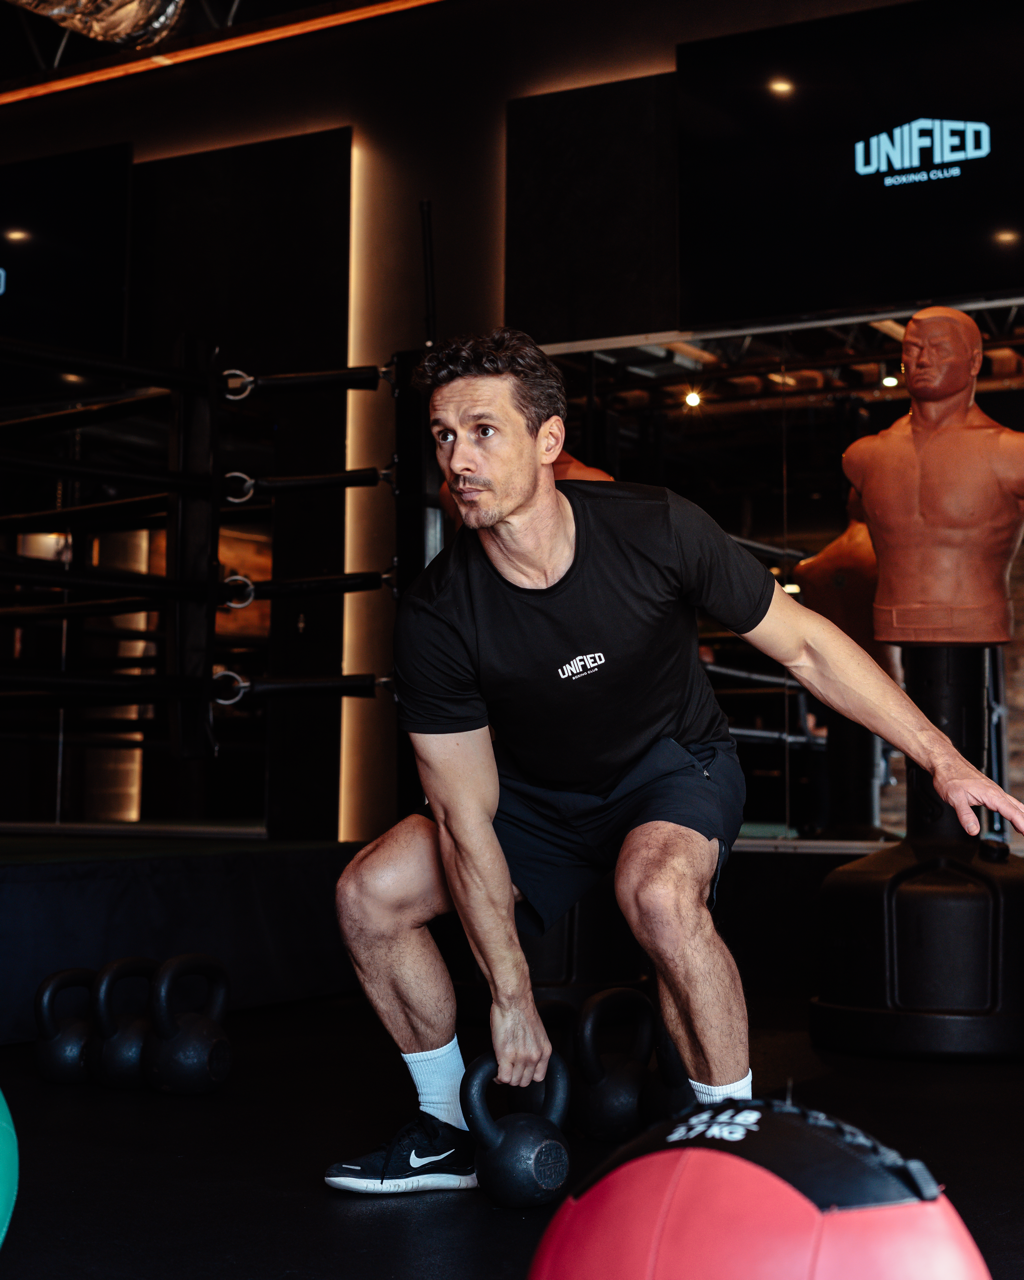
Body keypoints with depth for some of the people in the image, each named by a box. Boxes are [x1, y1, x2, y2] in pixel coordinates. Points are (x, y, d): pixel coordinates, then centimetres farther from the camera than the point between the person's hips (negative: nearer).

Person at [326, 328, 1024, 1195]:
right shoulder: (437, 613, -22)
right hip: (540, 794, 3)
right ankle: (449, 1130, 11)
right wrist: (512, 1000, -18)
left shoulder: (654, 531, -26)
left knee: (659, 893, -37)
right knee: (369, 894, -10)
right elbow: (466, 816, -17)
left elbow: (804, 645, -13)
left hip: (673, 767, -3)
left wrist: (943, 759, -18)